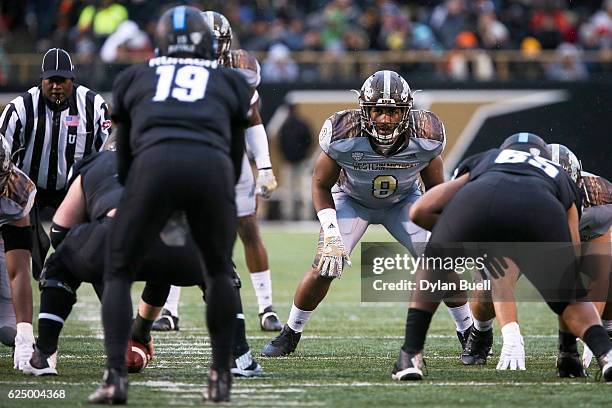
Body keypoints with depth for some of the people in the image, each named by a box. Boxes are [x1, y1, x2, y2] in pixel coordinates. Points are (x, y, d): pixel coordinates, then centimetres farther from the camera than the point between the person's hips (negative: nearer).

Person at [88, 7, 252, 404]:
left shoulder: (134, 77, 29)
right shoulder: (231, 81, 30)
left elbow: (123, 161, 32)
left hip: (155, 163, -1)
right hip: (212, 166, 1)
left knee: (119, 271, 14)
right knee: (220, 270, 25)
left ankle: (115, 375, -1)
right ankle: (222, 377, 22)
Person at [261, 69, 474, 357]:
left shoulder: (424, 137, -28)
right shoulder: (344, 136, -33)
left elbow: (435, 187, -8)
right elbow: (321, 184, -16)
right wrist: (331, 233, -26)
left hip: (404, 201, 1)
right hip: (352, 200, -1)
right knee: (325, 267, -16)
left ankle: (469, 333, 6)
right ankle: (289, 335, 7)